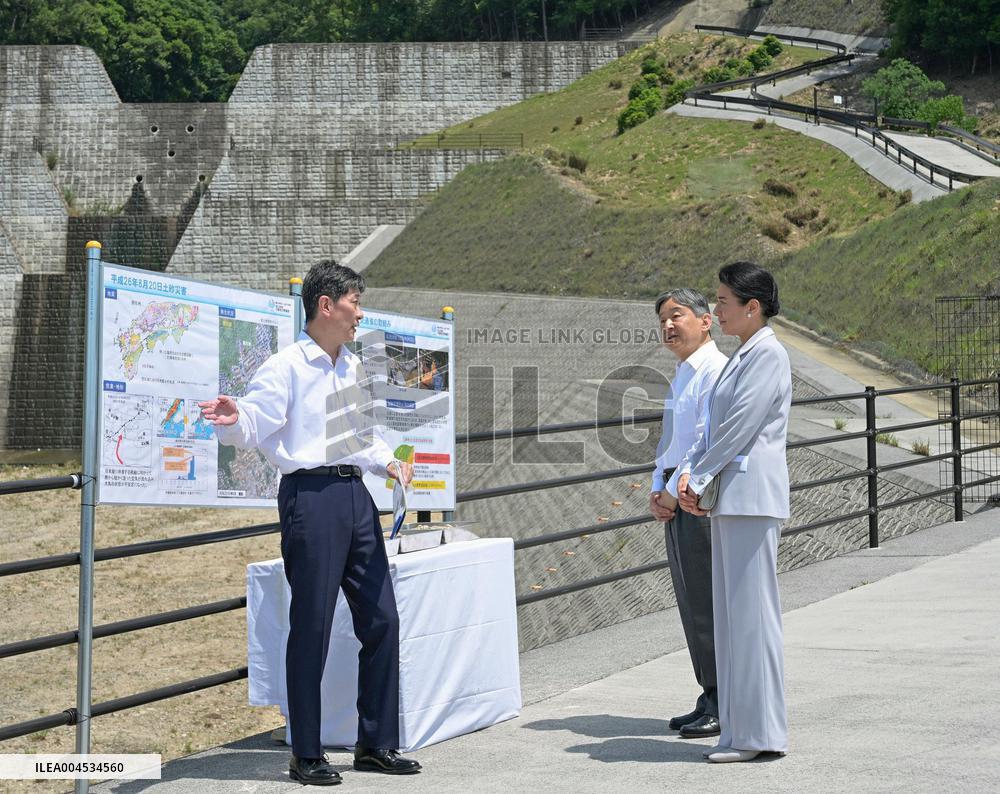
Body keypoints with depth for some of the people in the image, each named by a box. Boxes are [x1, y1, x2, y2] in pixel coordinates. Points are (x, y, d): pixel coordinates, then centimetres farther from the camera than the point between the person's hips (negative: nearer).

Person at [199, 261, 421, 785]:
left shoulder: (353, 367, 17)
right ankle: (305, 755, 6)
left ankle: (377, 745, 20)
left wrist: (387, 462, 10)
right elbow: (252, 428, -15)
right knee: (312, 626, -4)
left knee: (381, 619, 9)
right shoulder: (286, 367, -7)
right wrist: (232, 418, -36)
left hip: (355, 495, 8)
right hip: (310, 494, -8)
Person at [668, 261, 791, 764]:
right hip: (730, 500, 10)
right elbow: (713, 426, 19)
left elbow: (739, 426, -15)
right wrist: (688, 474, 4)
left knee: (751, 613, -7)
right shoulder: (742, 356, 20)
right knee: (733, 615, 10)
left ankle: (760, 734, -2)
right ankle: (741, 731, 15)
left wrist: (696, 481, -9)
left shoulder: (768, 355, -10)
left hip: (750, 499, -10)